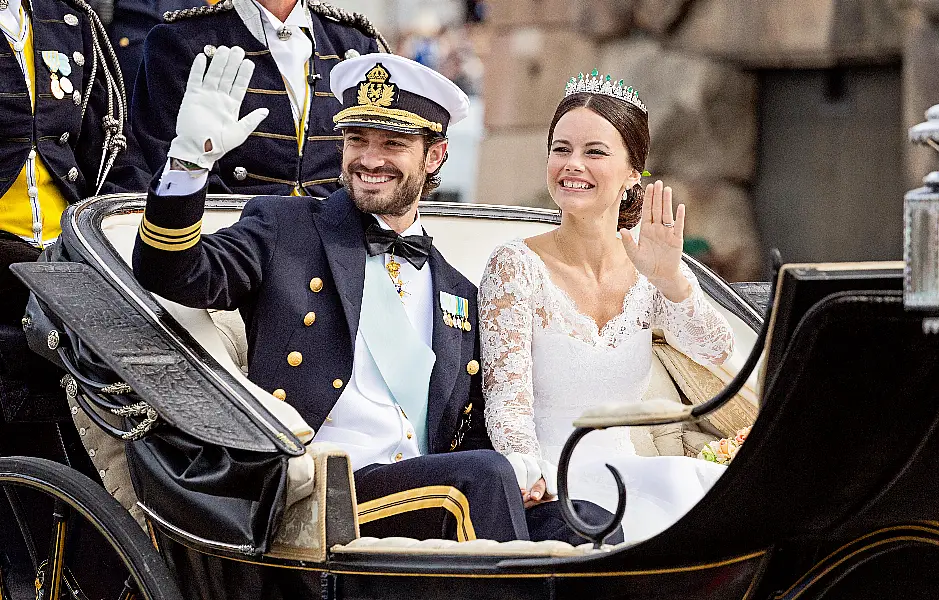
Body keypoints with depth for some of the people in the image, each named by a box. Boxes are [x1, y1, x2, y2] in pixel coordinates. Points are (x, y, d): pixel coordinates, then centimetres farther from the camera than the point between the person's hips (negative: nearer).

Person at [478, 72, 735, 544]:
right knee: (676, 481, -29)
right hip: (547, 488, -4)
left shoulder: (649, 274, 7)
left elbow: (714, 351, -11)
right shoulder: (517, 266, -5)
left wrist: (670, 279, -30)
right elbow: (506, 394, -13)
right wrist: (530, 477, -33)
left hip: (623, 478, 4)